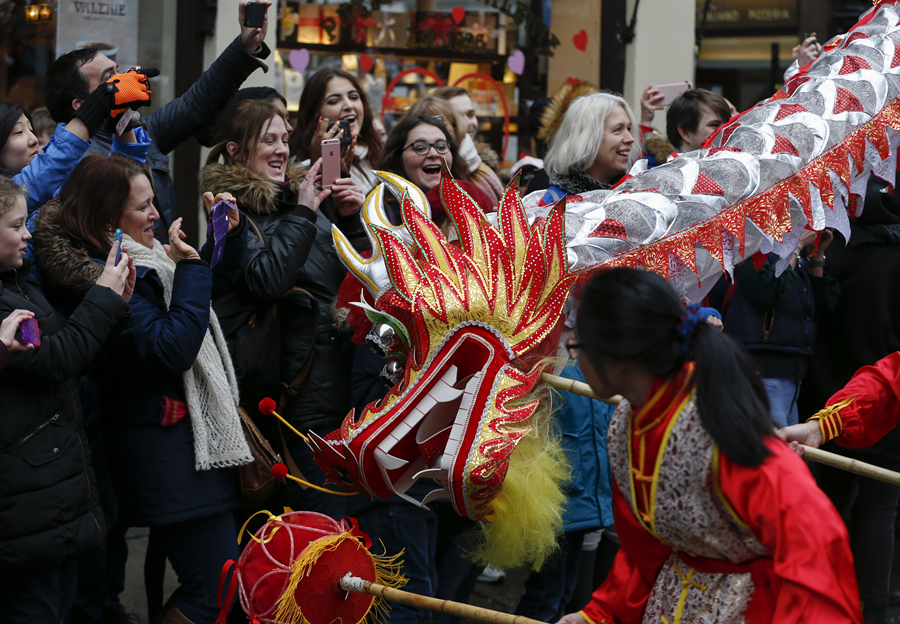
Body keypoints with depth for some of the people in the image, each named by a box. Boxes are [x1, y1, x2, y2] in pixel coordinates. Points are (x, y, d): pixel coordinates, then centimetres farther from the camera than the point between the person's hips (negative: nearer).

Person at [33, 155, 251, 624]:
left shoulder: (145, 257, 12)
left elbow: (220, 276, 28)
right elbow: (173, 348, -25)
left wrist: (229, 232, 9)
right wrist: (189, 267, -19)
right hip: (164, 454, -10)